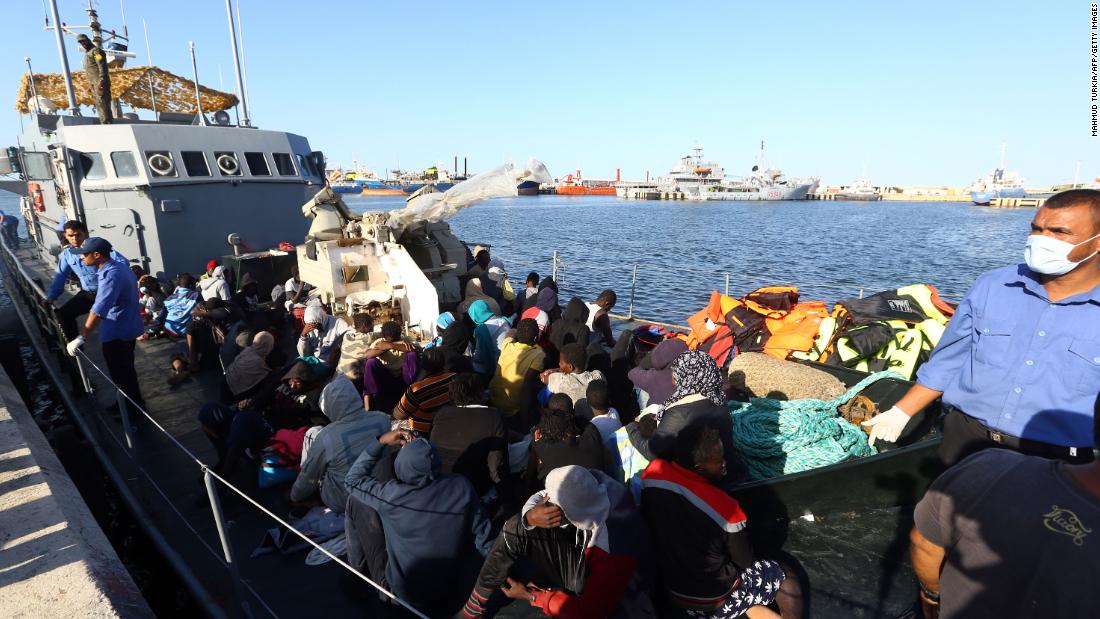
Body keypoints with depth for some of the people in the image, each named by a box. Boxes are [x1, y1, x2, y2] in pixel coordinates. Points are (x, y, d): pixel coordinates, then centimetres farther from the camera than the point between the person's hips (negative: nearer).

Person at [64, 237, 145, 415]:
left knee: (121, 374, 6)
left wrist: (81, 338, -37)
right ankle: (134, 404, 37)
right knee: (125, 370, 23)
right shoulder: (117, 266, 5)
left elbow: (98, 311, -35)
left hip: (116, 333, -10)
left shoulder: (111, 276, -28)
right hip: (126, 327, 10)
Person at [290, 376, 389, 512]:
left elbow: (309, 475, -7)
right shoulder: (382, 419, -17)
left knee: (312, 433, 6)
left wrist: (296, 496, 15)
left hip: (341, 502, -4)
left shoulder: (326, 437, -25)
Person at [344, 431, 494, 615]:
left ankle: (359, 569, 22)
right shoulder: (461, 486, -18)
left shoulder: (392, 495, -23)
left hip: (403, 592, -2)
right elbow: (483, 538, -8)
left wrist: (380, 442, -4)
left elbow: (352, 480, -3)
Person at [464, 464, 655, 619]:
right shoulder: (589, 492, -24)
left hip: (603, 603, -6)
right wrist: (531, 517, -34)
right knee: (517, 528, -12)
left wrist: (530, 596, -15)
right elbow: (538, 498, -9)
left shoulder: (614, 554, -39)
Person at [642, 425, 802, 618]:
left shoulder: (652, 473, -22)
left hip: (669, 592, 5)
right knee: (786, 578, 21)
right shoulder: (725, 507, -31)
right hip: (715, 601, -5)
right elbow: (745, 561, -12)